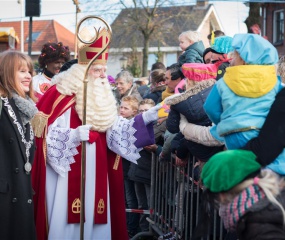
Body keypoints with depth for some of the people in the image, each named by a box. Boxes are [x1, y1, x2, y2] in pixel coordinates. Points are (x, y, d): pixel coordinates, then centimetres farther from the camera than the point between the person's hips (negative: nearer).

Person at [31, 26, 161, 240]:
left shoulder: (102, 97, 13)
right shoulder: (62, 95, -9)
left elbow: (116, 129, 4)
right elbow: (50, 135, -15)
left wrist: (145, 118, -6)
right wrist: (74, 136, -32)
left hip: (95, 175, 7)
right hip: (68, 174, -7)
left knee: (93, 220, 8)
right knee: (66, 222, -5)